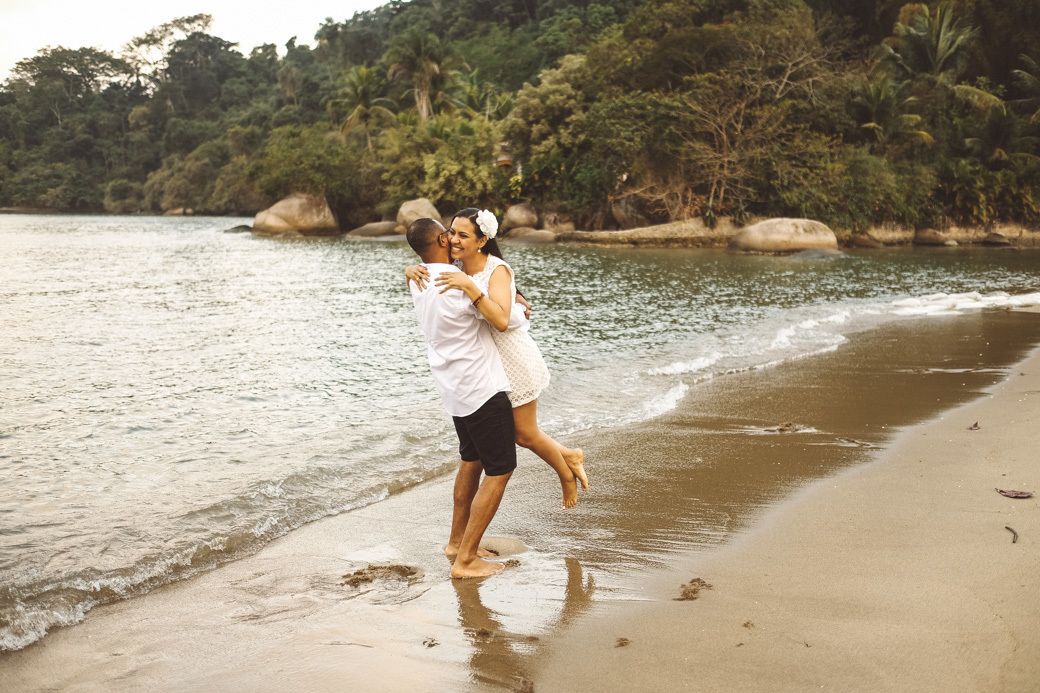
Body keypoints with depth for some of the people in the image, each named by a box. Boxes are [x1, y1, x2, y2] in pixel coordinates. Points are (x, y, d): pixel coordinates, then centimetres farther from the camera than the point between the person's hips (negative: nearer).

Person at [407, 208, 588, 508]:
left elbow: (501, 321, -34)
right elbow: (418, 288, 9)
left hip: (513, 359, -7)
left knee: (525, 434, 6)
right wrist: (412, 271, -14)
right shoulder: (454, 268, -2)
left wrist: (469, 286, -39)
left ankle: (566, 473, 35)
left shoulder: (497, 270, -21)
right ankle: (569, 457, 37)